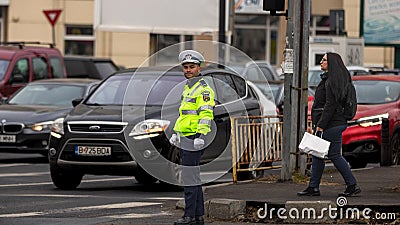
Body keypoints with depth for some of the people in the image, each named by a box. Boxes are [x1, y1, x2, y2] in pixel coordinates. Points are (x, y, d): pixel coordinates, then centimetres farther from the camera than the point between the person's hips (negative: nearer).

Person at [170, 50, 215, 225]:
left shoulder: (203, 90, -11)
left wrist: (201, 135, -27)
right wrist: (175, 133, 27)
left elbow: (206, 115, -20)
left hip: (193, 140, -10)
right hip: (184, 139, 10)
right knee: (193, 178, 11)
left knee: (190, 179, -10)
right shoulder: (187, 89, 20)